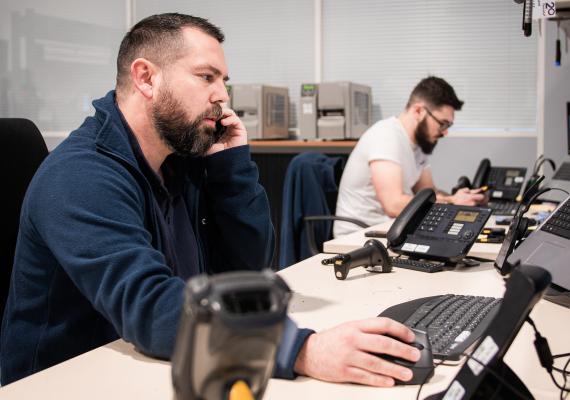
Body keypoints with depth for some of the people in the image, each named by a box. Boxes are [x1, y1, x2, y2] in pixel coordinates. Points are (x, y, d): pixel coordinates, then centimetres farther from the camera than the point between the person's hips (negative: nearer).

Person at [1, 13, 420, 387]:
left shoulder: (186, 159, 2)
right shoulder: (80, 177, -21)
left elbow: (247, 266, 3)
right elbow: (147, 304, -33)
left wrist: (232, 165, -9)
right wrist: (302, 350, -42)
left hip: (157, 372, 7)